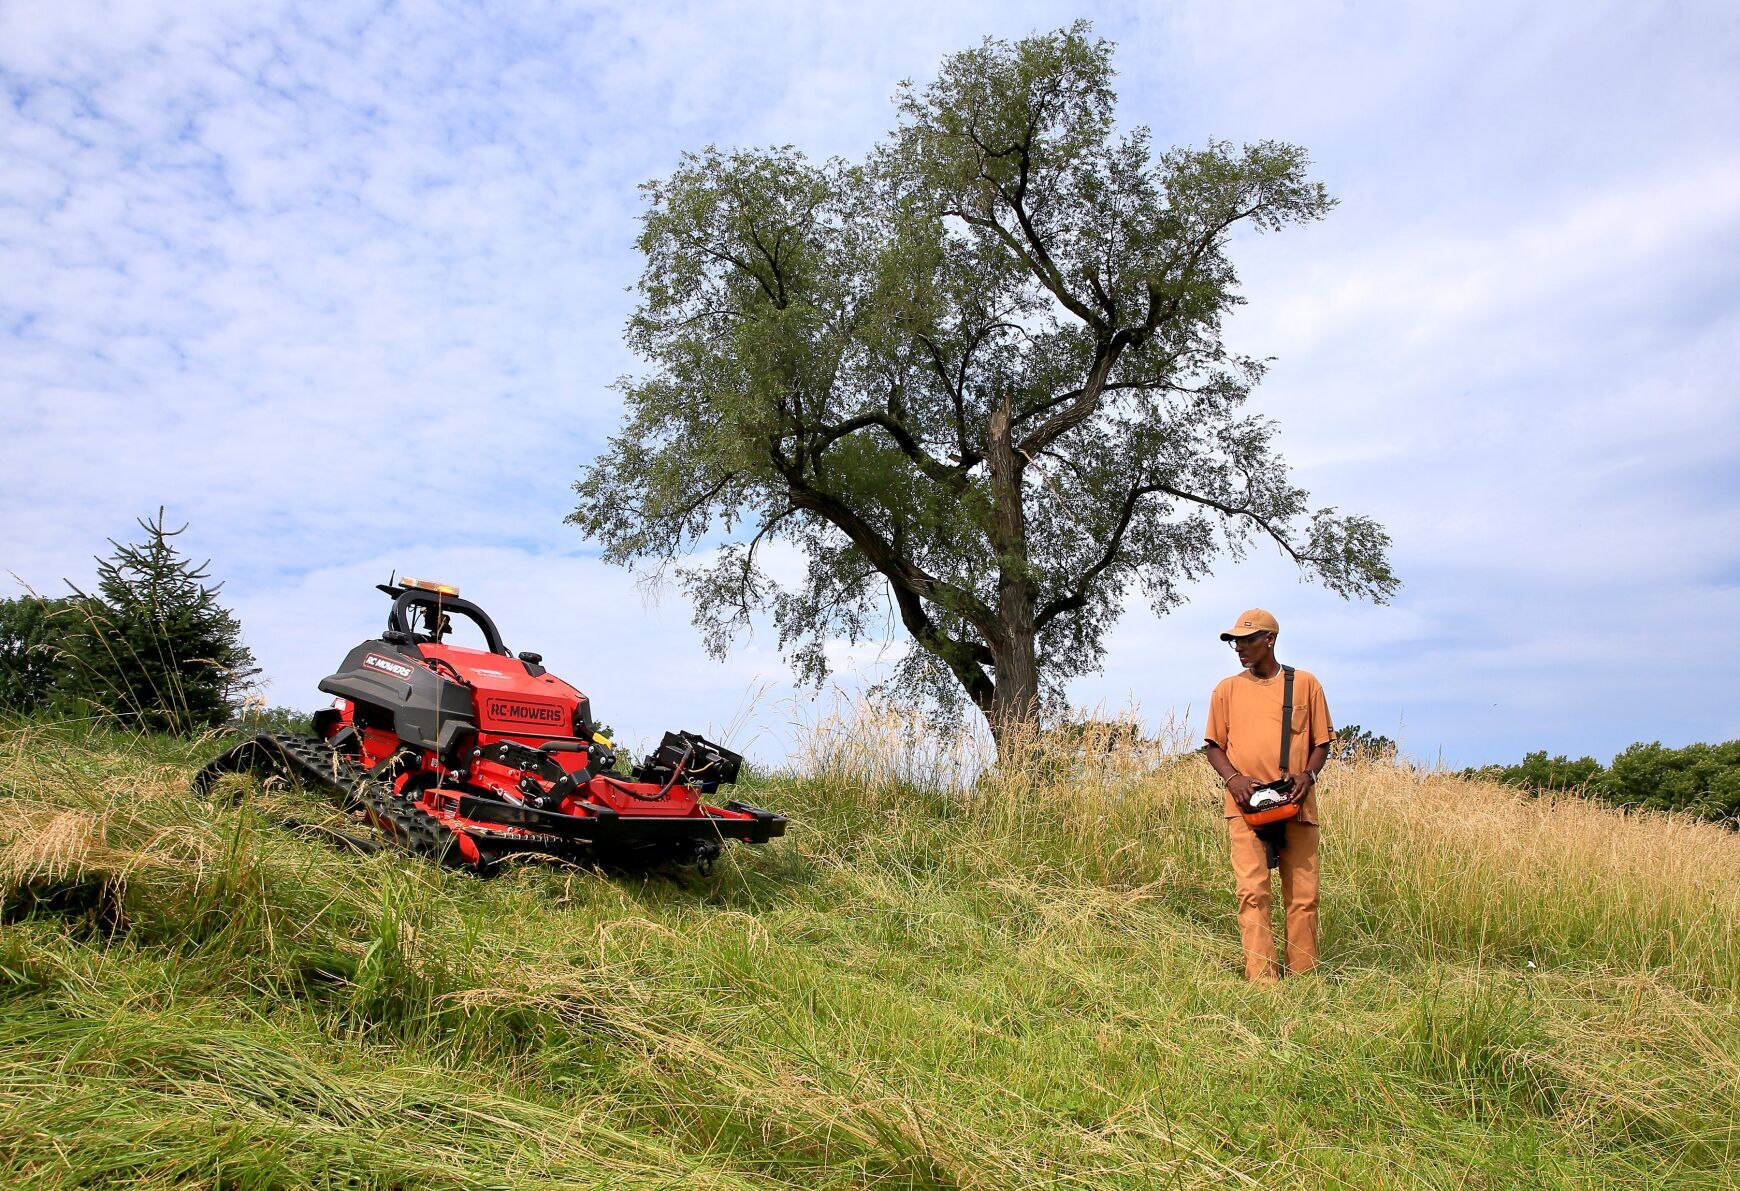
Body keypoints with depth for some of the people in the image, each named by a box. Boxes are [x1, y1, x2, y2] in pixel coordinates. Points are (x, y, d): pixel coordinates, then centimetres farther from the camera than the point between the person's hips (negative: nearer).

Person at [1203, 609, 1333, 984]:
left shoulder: (1305, 683, 8)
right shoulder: (1227, 689, 9)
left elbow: (1322, 741, 11)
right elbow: (1214, 746, 11)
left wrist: (1308, 775, -7)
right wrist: (1232, 777, -7)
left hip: (1297, 806, 0)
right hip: (1247, 806, 0)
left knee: (1303, 894, 3)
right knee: (1253, 891, -8)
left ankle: (1304, 977, 14)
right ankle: (1262, 978, -5)